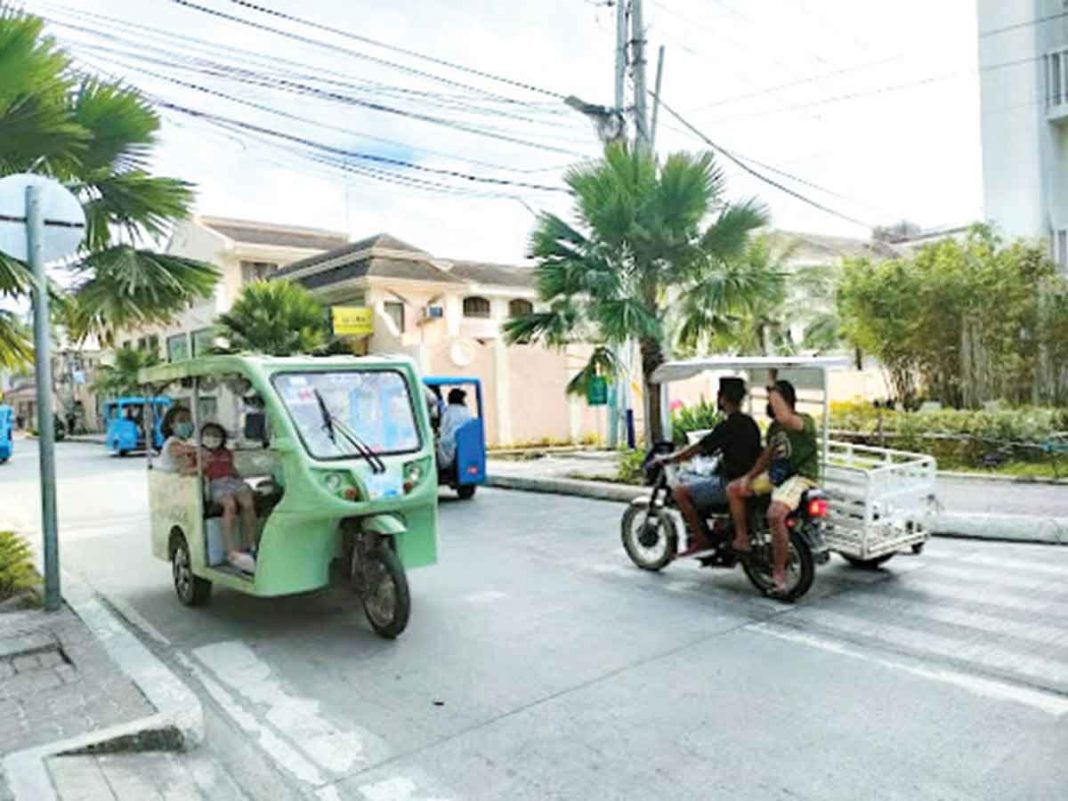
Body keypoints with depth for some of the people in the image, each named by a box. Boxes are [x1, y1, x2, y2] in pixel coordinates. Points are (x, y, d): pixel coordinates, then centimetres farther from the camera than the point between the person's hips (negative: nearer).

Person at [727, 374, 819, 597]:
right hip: (775, 475, 9)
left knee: (775, 515, -32)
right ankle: (742, 539, 13)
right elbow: (768, 454, 21)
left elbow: (785, 418, -39)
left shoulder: (805, 421, -14)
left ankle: (779, 572, -18)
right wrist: (750, 476, 9)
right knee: (734, 489, 5)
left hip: (800, 477, -9)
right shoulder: (774, 427, 13)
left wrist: (773, 388, -28)